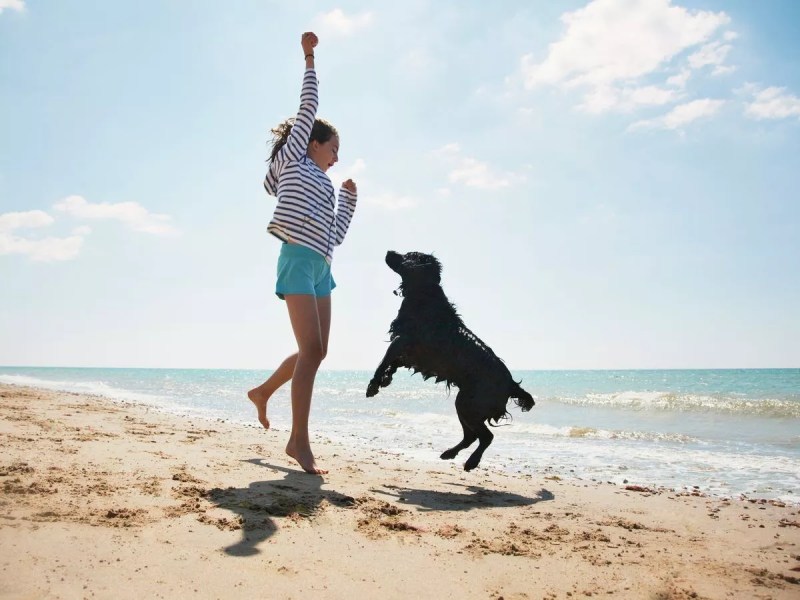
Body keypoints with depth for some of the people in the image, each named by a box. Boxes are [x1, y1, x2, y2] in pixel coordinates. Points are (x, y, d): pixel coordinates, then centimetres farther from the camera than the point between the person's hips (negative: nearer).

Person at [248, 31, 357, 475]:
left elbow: (336, 235, 26)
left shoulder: (322, 184, 27)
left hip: (320, 267, 8)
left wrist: (350, 196, 26)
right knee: (311, 350, -16)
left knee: (316, 351, 8)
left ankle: (263, 391, 29)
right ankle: (299, 440, -14)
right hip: (299, 260, -8)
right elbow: (308, 107, 5)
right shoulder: (294, 160, 9)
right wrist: (310, 60, 8)